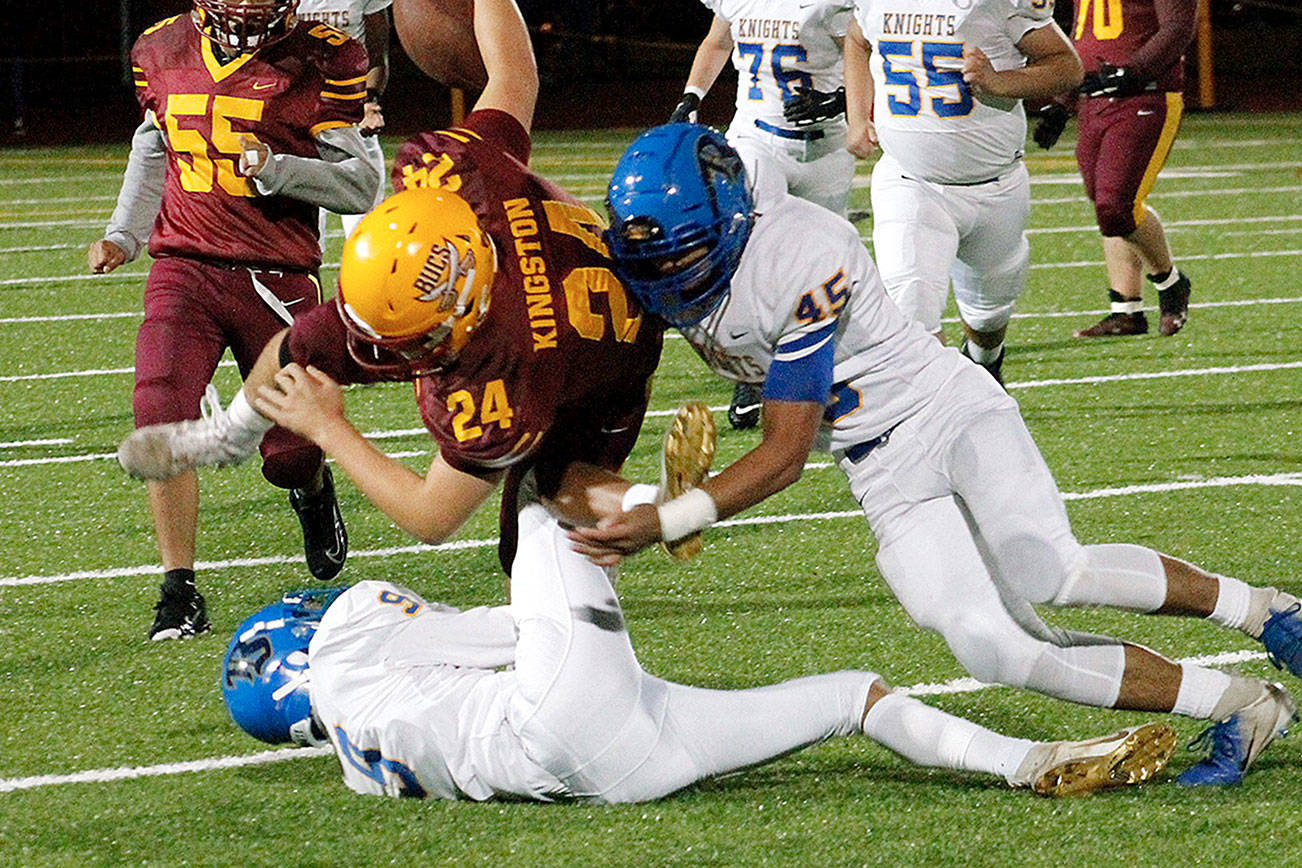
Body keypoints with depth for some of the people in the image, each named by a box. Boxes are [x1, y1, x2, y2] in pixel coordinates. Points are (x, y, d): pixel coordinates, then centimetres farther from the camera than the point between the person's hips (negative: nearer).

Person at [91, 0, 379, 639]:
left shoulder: (318, 60, -5)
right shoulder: (163, 53, 7)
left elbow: (360, 186, -7)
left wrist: (275, 168, -21)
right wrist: (122, 238, 14)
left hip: (279, 276, -2)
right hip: (185, 269, 2)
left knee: (290, 452, 0)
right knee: (161, 414, -20)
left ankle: (312, 491, 41)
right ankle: (180, 592, -9)